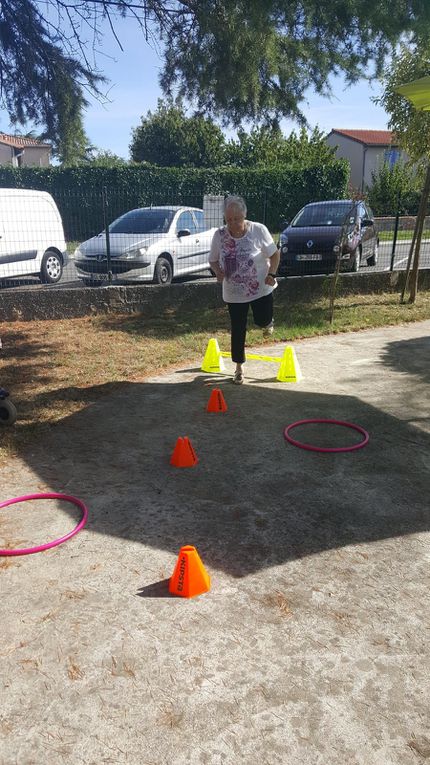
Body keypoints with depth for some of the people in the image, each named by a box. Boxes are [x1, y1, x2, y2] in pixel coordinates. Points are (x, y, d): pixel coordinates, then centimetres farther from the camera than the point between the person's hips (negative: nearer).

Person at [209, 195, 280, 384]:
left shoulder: (258, 230, -14)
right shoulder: (219, 235, -8)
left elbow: (274, 254, -3)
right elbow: (213, 260, 4)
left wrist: (271, 273, -18)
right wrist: (218, 271, -17)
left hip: (261, 288, -1)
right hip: (234, 292, 1)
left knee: (262, 321, 0)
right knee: (238, 330, 5)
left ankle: (268, 323, 42)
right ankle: (239, 368, 21)